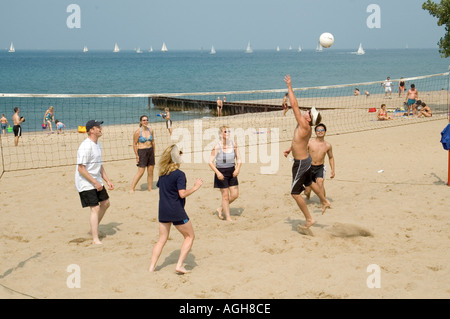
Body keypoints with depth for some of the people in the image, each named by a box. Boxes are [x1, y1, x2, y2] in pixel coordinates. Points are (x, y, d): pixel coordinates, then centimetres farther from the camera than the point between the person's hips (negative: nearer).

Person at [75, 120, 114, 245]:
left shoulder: (97, 145, 10)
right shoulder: (86, 146, -20)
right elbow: (81, 169, -23)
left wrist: (107, 181, 14)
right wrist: (95, 182, -21)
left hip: (96, 181, 9)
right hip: (85, 183, -9)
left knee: (105, 203, 13)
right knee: (95, 208, -11)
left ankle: (94, 227, 31)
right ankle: (95, 239, -7)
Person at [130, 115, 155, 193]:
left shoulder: (150, 130, 6)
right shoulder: (138, 132, -10)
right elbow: (134, 144, -7)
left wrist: (153, 153, 14)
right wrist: (137, 155, -9)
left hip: (150, 151, 5)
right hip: (142, 151, -5)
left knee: (150, 172, 7)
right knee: (140, 172, -7)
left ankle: (150, 189, 17)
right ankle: (132, 189, 2)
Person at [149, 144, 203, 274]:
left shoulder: (162, 173, 7)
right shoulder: (179, 174, -15)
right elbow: (182, 194, -21)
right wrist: (195, 187, -11)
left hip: (163, 210, 7)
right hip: (176, 211, -7)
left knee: (162, 239, 14)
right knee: (189, 236, 9)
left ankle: (151, 267, 7)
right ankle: (179, 265, 1)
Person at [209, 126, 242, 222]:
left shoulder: (233, 144, -2)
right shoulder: (217, 147, -15)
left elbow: (238, 158, 7)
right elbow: (210, 162, -12)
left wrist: (238, 168, -11)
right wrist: (217, 172, -23)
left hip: (232, 171, 5)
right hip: (221, 172, -5)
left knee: (235, 195, 6)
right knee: (225, 195, 1)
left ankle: (220, 209, 28)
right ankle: (228, 217, 15)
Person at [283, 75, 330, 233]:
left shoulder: (304, 126, -26)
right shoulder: (307, 128, 0)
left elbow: (294, 106, -28)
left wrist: (289, 87, -23)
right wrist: (290, 149, 25)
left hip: (301, 163, -10)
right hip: (306, 159, 10)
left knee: (295, 193, -2)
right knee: (309, 183, 33)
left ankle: (309, 219, 5)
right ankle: (324, 202, 55)